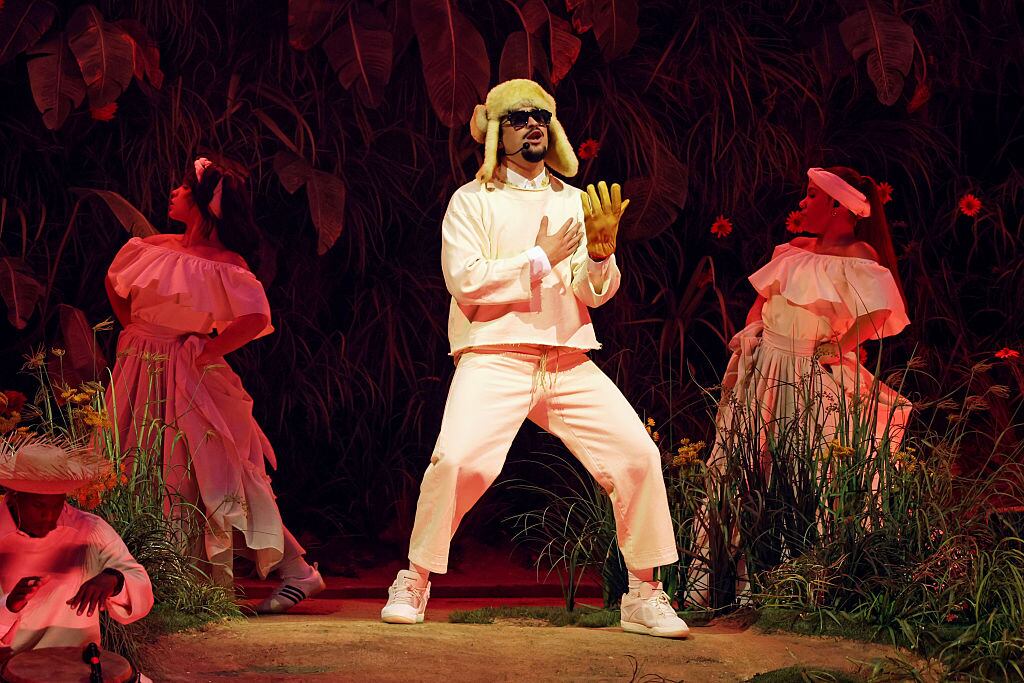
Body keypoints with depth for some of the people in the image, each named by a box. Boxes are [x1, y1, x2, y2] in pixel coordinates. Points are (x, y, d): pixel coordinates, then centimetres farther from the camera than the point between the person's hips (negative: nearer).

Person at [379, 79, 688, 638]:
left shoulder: (574, 203, 18)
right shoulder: (473, 201, 8)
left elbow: (596, 292, 9)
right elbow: (464, 280, -8)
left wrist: (600, 251, -12)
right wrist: (540, 260, -6)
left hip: (570, 363, 4)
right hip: (494, 357, -4)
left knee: (639, 456, -10)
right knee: (459, 460, -25)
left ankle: (643, 595, 4)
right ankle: (413, 582, -4)